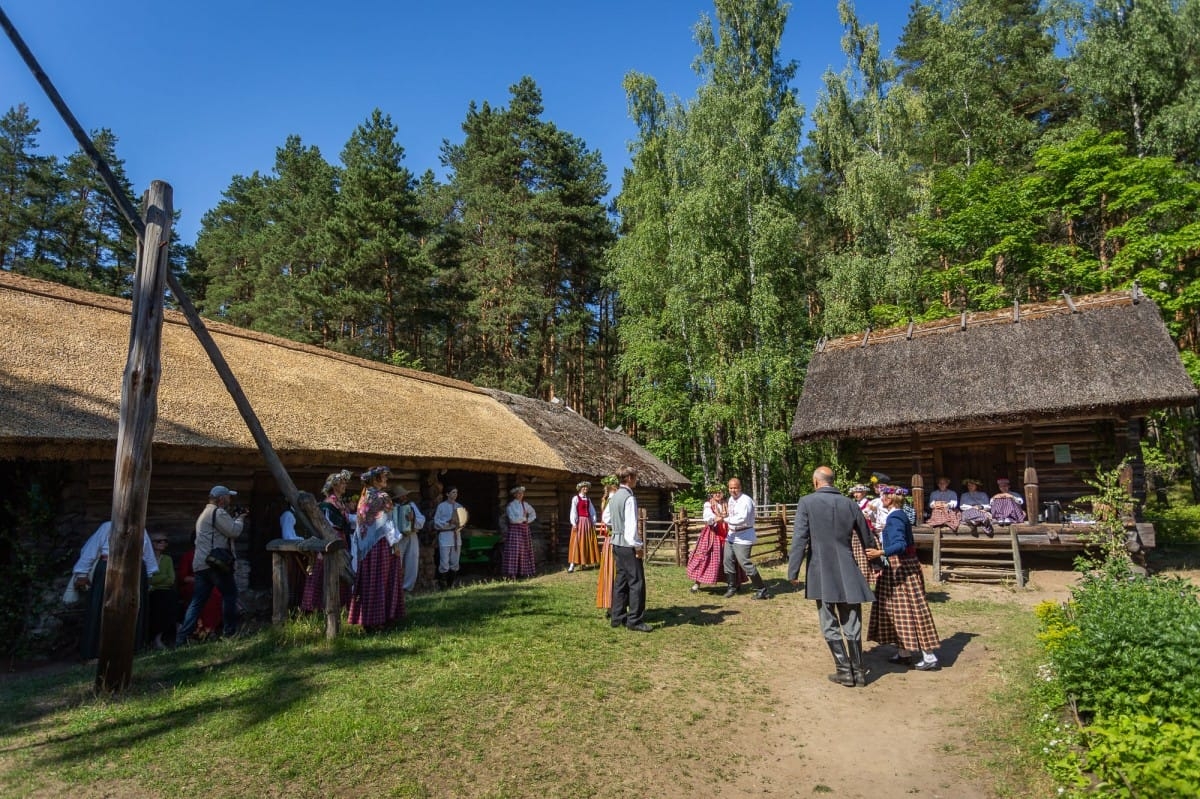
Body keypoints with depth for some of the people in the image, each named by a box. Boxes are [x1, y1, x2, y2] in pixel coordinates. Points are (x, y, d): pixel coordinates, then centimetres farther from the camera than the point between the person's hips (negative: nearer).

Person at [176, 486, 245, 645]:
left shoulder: (204, 513, 25)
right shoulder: (218, 512, -9)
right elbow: (234, 532, -14)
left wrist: (236, 519, 20)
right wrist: (240, 519, 4)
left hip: (201, 564, 9)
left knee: (197, 601, 6)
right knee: (230, 594, 1)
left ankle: (182, 638, 1)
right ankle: (230, 632, 4)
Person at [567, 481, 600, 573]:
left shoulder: (588, 499, 14)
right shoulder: (575, 498, -5)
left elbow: (592, 511, 14)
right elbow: (573, 512, -10)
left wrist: (594, 522, 7)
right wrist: (574, 523, -17)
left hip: (588, 522, 6)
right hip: (580, 522, -6)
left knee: (589, 542, 8)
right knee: (577, 542, -9)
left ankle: (586, 562, 16)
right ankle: (572, 565, -10)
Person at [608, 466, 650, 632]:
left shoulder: (614, 496, 12)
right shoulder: (629, 498, -15)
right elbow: (631, 525, -18)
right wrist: (637, 546, -13)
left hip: (616, 542, 9)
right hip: (628, 544, -9)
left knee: (621, 580, 13)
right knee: (637, 581, -4)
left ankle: (617, 617, 18)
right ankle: (634, 620, -1)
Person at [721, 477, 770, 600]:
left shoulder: (745, 500, -17)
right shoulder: (731, 499, 12)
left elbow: (742, 519, -27)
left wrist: (726, 519, -20)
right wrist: (726, 514, 5)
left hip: (743, 537, -9)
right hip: (731, 535, 9)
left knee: (745, 563, -9)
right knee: (728, 561, 10)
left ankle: (761, 590, 2)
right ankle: (732, 587, 26)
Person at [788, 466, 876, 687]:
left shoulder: (807, 502, -7)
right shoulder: (850, 503, 3)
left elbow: (799, 539, -12)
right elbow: (866, 538, 12)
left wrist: (793, 571, -8)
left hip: (821, 573, -3)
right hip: (847, 572, 3)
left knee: (830, 625, 8)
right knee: (852, 624, 13)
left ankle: (845, 671, 11)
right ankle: (858, 671, 20)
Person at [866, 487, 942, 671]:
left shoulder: (894, 518, -18)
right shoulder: (901, 515, 11)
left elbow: (900, 544, -29)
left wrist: (881, 552, -39)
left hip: (901, 567, -10)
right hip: (904, 565, 10)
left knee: (910, 609, -5)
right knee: (899, 609, 13)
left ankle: (929, 657, -1)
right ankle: (904, 652, 20)